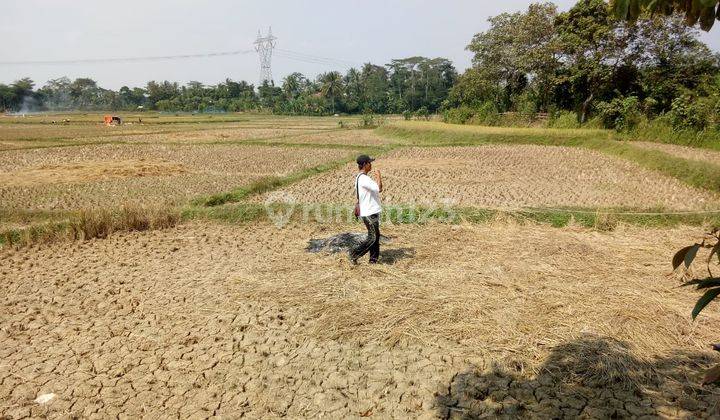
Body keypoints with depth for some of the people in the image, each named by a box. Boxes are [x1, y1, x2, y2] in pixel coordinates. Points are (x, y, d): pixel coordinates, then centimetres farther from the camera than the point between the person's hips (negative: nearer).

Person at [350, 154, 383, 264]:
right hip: (369, 213, -10)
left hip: (372, 211, 10)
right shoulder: (364, 179, -20)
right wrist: (378, 176, -14)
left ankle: (374, 259, 20)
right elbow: (379, 189, -25)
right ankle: (354, 254, 3)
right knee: (372, 237, -5)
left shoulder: (360, 177, 13)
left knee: (376, 236, 14)